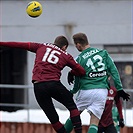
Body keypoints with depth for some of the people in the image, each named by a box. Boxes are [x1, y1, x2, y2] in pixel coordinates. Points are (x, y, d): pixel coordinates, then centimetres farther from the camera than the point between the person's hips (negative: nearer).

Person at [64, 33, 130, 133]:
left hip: (86, 91, -1)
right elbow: (113, 71, 6)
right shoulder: (103, 53, 7)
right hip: (102, 90, 1)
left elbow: (78, 82, 6)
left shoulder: (79, 60, 0)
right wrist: (119, 89, 11)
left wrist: (72, 92, 25)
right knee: (94, 122, -1)